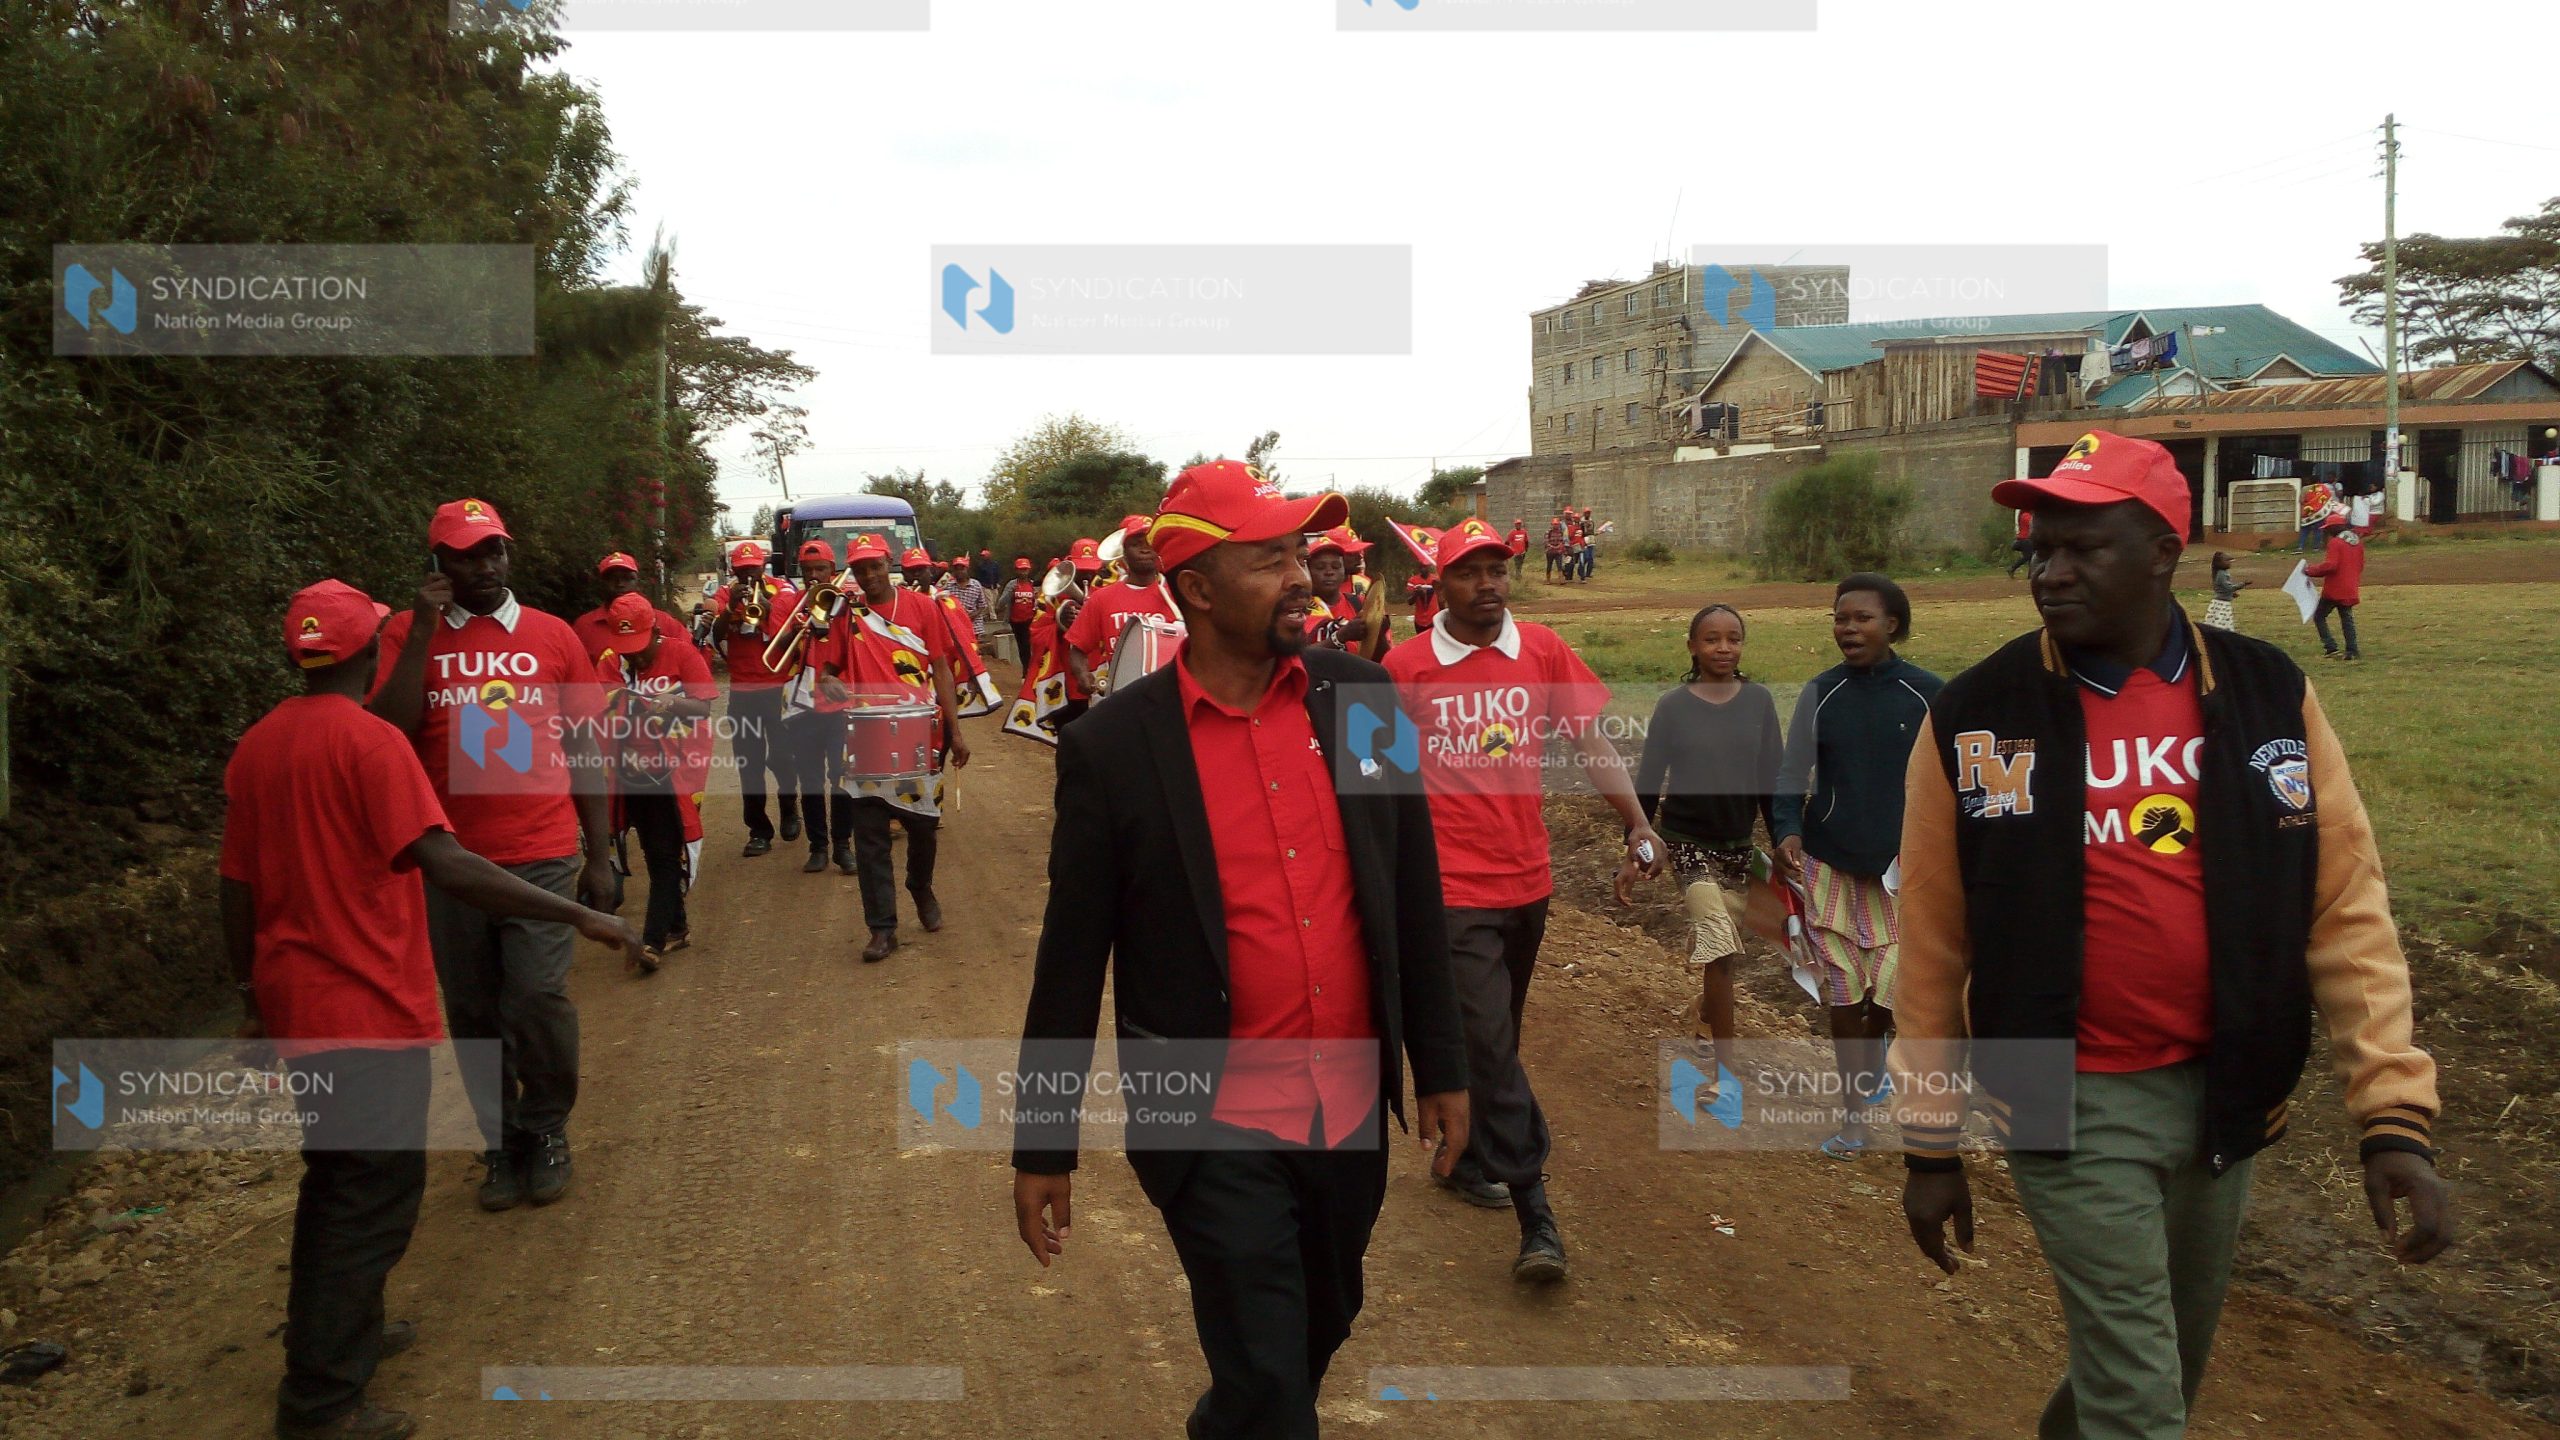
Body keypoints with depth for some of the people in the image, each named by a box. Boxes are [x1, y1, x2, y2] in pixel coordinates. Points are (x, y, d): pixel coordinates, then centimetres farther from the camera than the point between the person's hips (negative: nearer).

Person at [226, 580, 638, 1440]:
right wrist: (578, 915, -28)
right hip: (371, 1011, -8)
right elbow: (443, 863, -26)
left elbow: (237, 888, 12)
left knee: (337, 1178, 23)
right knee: (376, 1196, 1)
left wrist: (252, 996, 23)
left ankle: (344, 1333, 38)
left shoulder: (255, 749, 7)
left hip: (296, 1007, 8)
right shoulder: (369, 742, -16)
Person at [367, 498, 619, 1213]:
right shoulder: (408, 634, 3)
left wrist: (600, 858, 8)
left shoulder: (551, 636, 5)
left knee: (538, 996, -12)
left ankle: (546, 1130, 11)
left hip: (543, 854, -1)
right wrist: (425, 631, -14)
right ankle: (503, 1142, 25)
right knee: (473, 1012, 7)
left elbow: (584, 750, 9)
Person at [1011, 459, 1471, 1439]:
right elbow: (1073, 957, -6)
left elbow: (1414, 891, 5)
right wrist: (1043, 1147, -1)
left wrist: (1440, 1064, 7)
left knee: (1321, 1332, 24)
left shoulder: (1359, 697, -3)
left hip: (1354, 1109, 5)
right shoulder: (1111, 746, -12)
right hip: (1216, 1131, -4)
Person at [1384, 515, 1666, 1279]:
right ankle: (1535, 1214, -2)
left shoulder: (1544, 651, 1)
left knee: (1492, 1038, 19)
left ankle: (1469, 1159, 39)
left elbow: (1590, 742, 1)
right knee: (1491, 1045, -8)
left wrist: (1637, 822, -12)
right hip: (1453, 887, -4)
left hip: (1527, 879, 4)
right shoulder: (1406, 666, -7)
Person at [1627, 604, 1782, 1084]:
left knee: (1717, 943, 15)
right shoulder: (1672, 706, -8)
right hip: (1689, 843, -3)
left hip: (1739, 844, 3)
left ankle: (1706, 1019, 43)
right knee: (1720, 947, -13)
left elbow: (1773, 778, 3)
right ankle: (1725, 1070, -8)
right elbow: (1647, 785, -5)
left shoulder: (1758, 701, -1)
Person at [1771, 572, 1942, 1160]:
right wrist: (1788, 830, -14)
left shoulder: (1927, 693, -3)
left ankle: (1871, 1058, 26)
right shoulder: (1820, 693, 0)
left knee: (1892, 995, -6)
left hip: (1904, 870, -1)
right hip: (1830, 869, 1)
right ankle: (1855, 1113, 18)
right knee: (1842, 996, 5)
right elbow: (1792, 774, 3)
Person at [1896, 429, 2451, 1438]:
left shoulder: (2270, 698, -3)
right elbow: (1935, 943, -4)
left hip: (2224, 1094, 4)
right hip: (2072, 1102, -3)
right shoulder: (1976, 718, -10)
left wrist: (2395, 1115, -10)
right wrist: (1929, 1144, 0)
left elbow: (2348, 913, -2)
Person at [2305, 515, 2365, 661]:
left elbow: (2330, 565, -22)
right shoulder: (2358, 541, 11)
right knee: (2347, 619, 11)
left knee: (2319, 616, 5)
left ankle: (2330, 647, -5)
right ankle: (2352, 650, 2)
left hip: (2334, 588, -7)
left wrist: (2311, 571, -13)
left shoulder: (2335, 542, -14)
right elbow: (2360, 565, 17)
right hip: (2350, 589, 7)